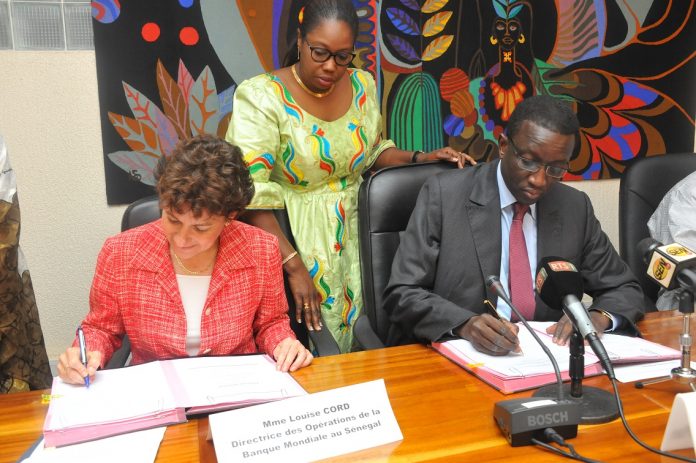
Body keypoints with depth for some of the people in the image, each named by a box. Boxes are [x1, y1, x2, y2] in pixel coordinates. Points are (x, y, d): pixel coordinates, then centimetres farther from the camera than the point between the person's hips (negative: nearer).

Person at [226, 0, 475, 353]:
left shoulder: (362, 85, 2)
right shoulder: (261, 96, -14)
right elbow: (252, 195, -20)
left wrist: (421, 159, -1)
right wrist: (294, 266, -26)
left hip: (354, 231, 4)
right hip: (293, 237, -4)